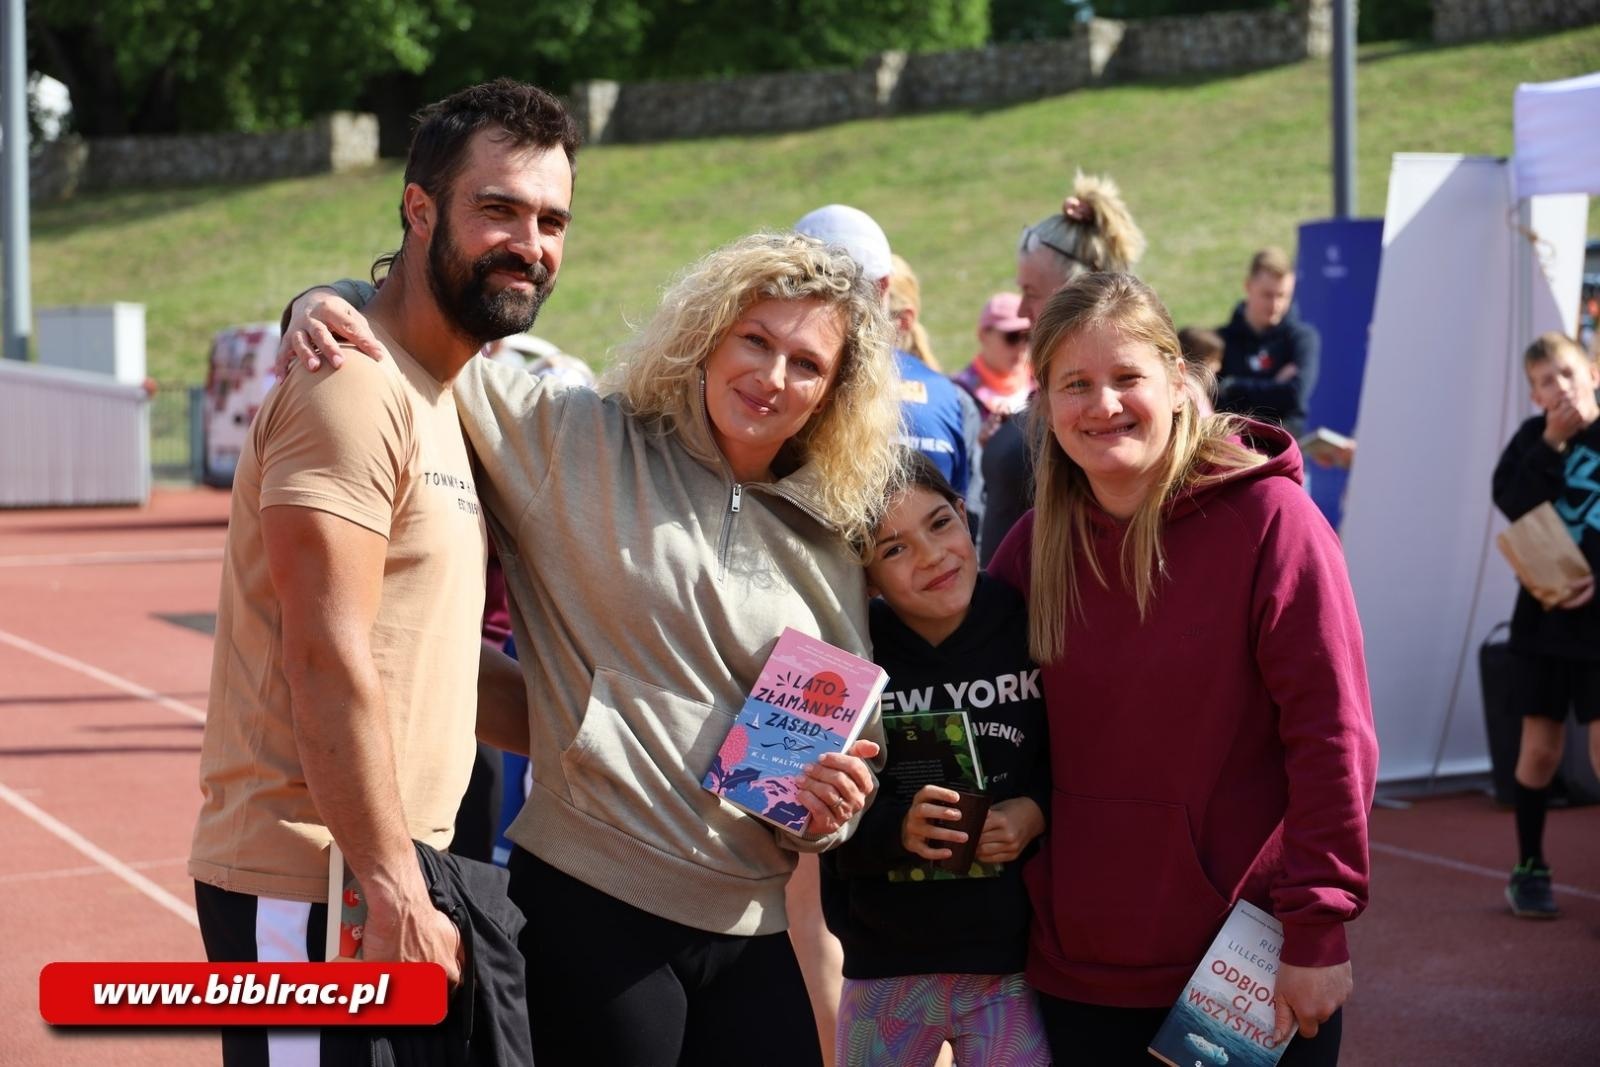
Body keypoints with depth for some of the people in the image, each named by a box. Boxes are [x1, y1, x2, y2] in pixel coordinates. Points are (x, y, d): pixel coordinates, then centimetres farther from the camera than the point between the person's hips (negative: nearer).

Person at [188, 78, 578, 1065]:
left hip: (401, 871, 9)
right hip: (315, 888, -9)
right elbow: (326, 661, -21)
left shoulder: (446, 395, 15)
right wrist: (397, 896, -21)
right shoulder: (358, 388, -15)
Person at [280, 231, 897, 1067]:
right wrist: (326, 304, -16)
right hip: (591, 905, -5)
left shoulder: (831, 549, 13)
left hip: (751, 931, 5)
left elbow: (855, 741, 20)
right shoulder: (576, 443, 0)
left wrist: (828, 814, -1)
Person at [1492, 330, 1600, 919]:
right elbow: (1511, 502, -12)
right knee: (1539, 749, 9)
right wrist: (1552, 445, -18)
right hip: (1542, 615, 2)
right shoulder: (1533, 436, 4)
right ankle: (1529, 869, 23)